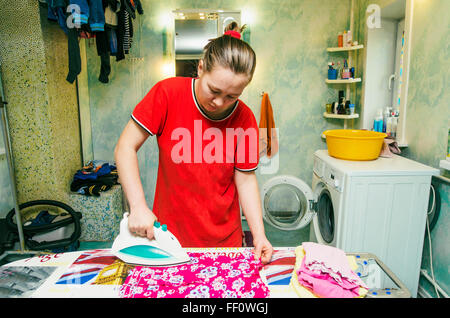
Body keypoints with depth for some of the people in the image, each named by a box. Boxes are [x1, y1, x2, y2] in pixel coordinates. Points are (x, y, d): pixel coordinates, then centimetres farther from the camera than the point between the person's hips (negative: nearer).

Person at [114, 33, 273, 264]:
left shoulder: (245, 119, -10)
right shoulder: (168, 93, -15)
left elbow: (245, 180, -4)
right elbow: (125, 147, -12)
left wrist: (259, 235, -12)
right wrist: (138, 206, -21)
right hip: (168, 232, -1)